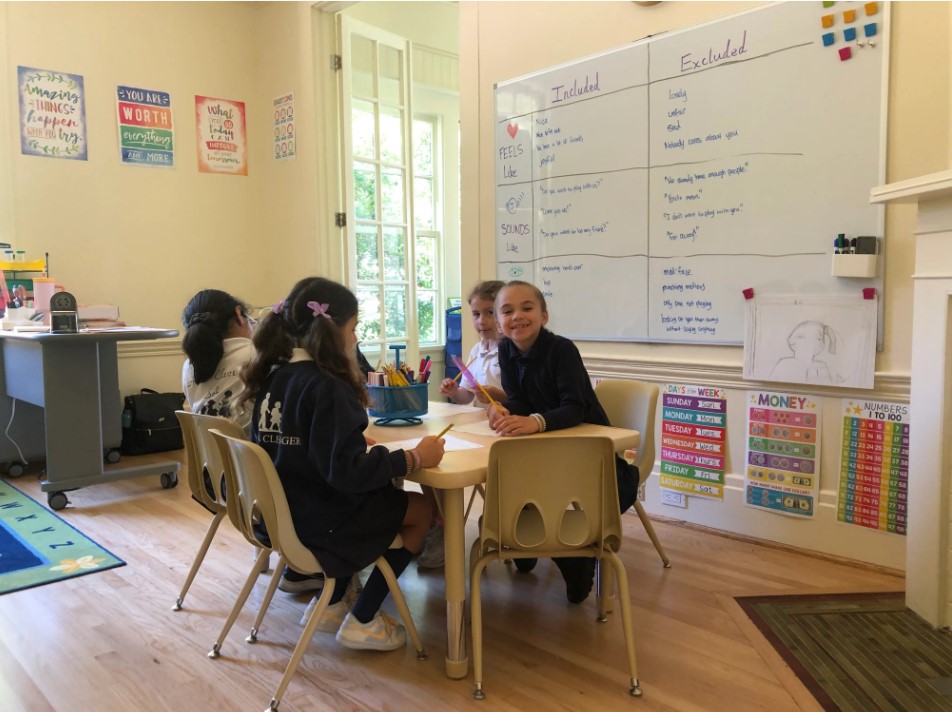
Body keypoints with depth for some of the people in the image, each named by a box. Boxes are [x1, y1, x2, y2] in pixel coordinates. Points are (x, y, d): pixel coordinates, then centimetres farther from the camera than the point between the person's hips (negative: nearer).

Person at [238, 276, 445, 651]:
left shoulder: (273, 376, 2)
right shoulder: (325, 387, -23)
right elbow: (346, 471, -27)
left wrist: (356, 439, 9)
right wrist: (414, 458, -20)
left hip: (279, 513, 8)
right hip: (319, 524, -8)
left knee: (389, 496, 27)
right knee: (421, 510, 10)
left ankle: (332, 605, 28)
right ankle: (362, 622, 13)